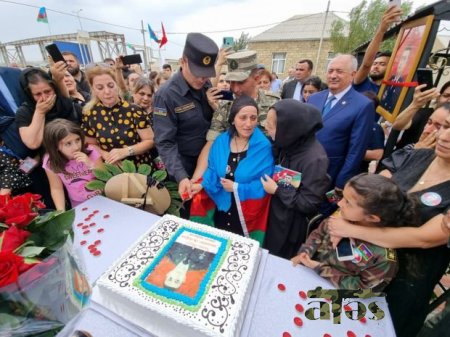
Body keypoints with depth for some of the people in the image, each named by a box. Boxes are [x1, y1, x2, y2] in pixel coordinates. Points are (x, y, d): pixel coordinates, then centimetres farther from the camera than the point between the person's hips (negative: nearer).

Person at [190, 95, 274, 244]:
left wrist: (236, 188, -17)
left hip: (249, 213, -3)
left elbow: (265, 184, -17)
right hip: (221, 208, 4)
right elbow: (213, 170, 4)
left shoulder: (264, 146, -17)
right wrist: (202, 185, -12)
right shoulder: (221, 141, -4)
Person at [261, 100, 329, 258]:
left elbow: (309, 204, -25)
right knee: (266, 259, 27)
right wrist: (270, 179, -8)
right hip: (275, 215, 6)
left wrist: (277, 191, -21)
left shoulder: (314, 159, -30)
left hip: (291, 226, -6)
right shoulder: (290, 143, -8)